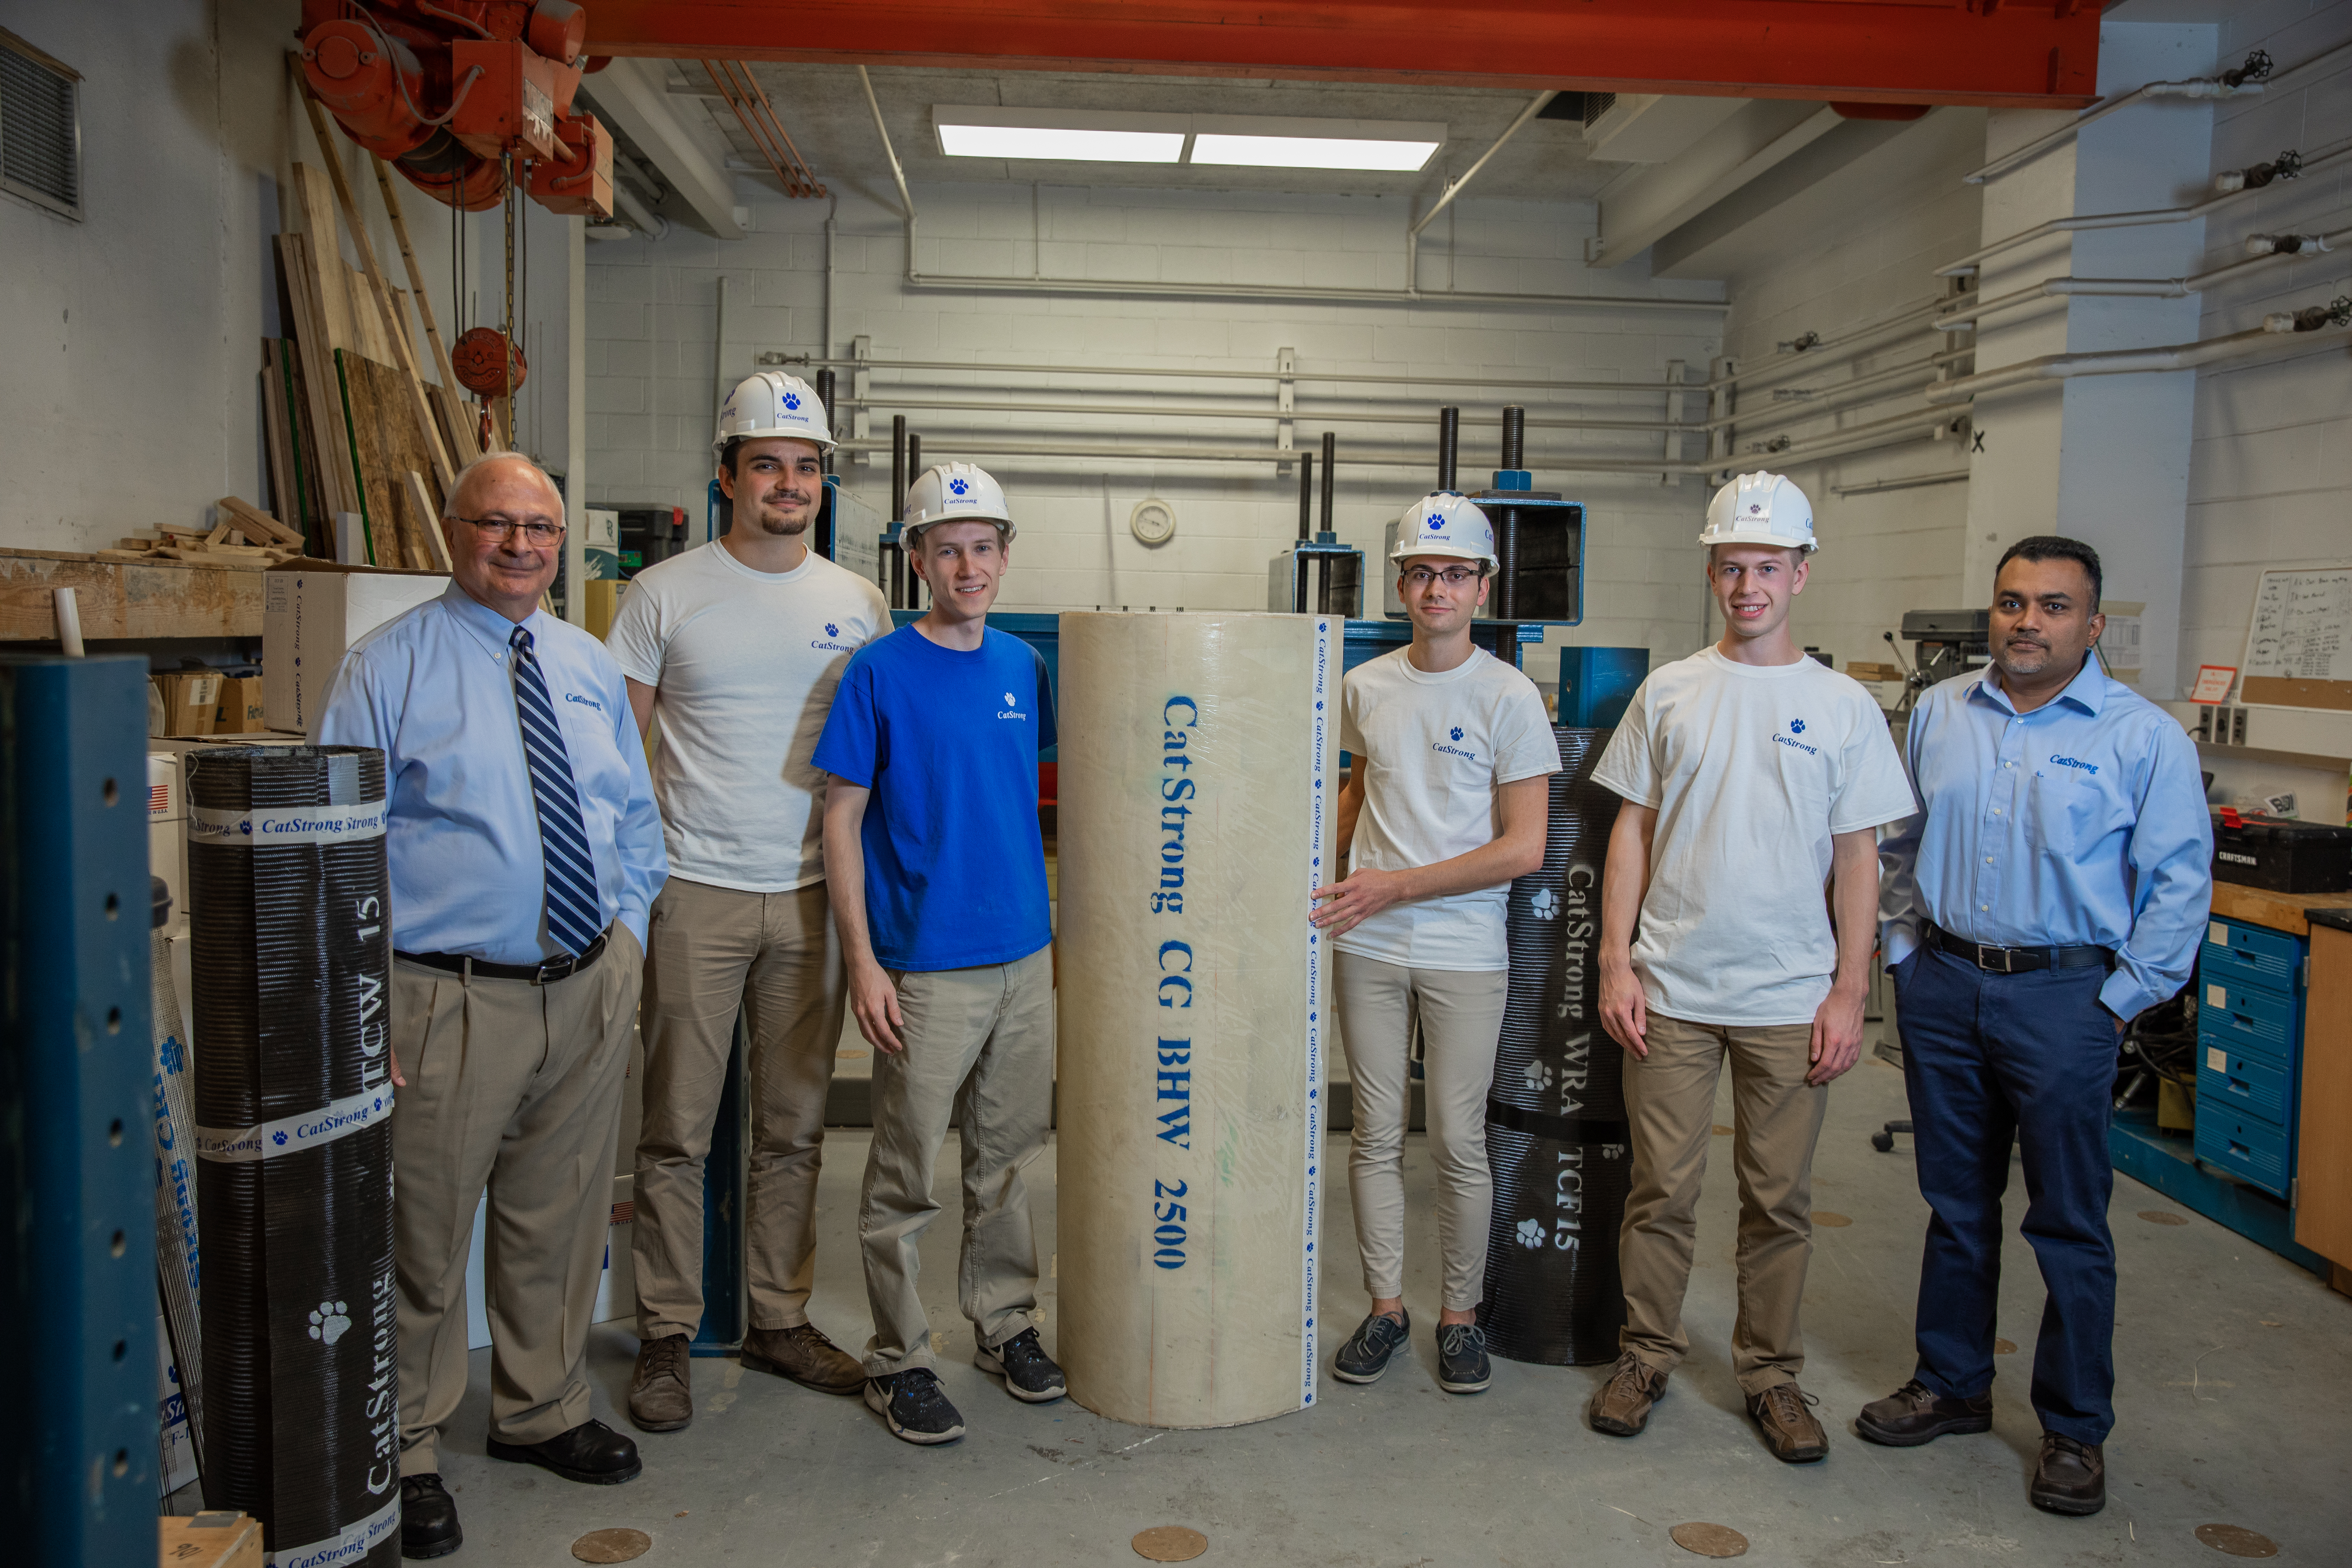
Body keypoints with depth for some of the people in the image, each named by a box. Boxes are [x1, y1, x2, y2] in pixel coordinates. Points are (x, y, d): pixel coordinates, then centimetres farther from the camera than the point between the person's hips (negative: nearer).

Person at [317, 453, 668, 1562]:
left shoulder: (589, 665, 10)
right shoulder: (387, 668, -5)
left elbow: (634, 815, 18)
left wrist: (627, 937, 7)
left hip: (589, 991, 5)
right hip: (450, 1002, -5)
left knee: (561, 1220, 17)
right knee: (424, 1238, 6)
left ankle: (542, 1413, 37)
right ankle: (405, 1453, 26)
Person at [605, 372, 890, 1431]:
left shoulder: (858, 605, 7)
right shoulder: (666, 595, -1)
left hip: (812, 897, 3)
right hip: (697, 895, -3)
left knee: (795, 1131, 11)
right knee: (678, 1131, 4)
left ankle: (779, 1322, 25)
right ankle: (666, 1336, 18)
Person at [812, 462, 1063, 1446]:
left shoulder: (1023, 666, 7)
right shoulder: (880, 671, -8)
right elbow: (841, 820, -7)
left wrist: (1052, 923, 15)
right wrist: (863, 962, -12)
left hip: (1024, 956, 5)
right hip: (925, 965, -5)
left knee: (1008, 1155, 17)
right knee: (906, 1174, 5)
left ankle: (1005, 1324, 33)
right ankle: (898, 1361, 19)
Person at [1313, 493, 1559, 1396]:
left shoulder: (1509, 698, -8)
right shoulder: (1366, 687, 6)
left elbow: (1524, 847, -12)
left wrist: (1397, 885, -16)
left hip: (1466, 952, -3)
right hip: (1368, 947, 4)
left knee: (1458, 1140, 4)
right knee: (1375, 1133, 9)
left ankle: (1461, 1313, 21)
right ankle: (1385, 1306, 23)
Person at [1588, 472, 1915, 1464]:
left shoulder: (1843, 706, 2)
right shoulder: (1669, 693, 4)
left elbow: (1856, 859, 3)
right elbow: (1633, 831, 5)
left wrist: (1849, 992, -3)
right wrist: (1615, 962, -2)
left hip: (1792, 1000, 0)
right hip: (1672, 989, 0)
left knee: (1780, 1199, 10)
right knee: (1662, 1189, 7)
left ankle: (1771, 1374, 25)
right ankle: (1646, 1355, 24)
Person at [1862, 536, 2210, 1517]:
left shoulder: (2144, 737, -6)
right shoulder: (1939, 713, 7)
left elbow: (2180, 883, -5)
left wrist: (2121, 1001, -8)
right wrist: (1903, 950, 8)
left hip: (2062, 996, -4)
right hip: (1942, 985, 4)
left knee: (2069, 1222, 4)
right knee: (1955, 1204, 15)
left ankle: (2076, 1429, 20)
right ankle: (1951, 1385, 30)